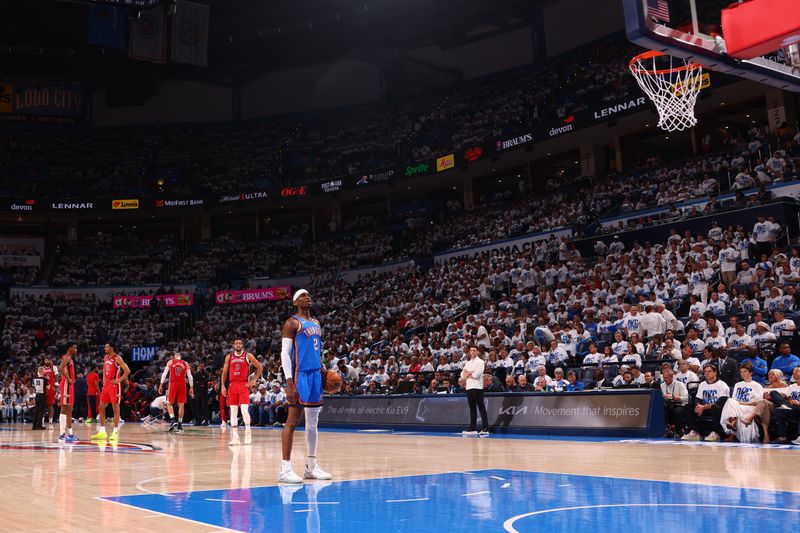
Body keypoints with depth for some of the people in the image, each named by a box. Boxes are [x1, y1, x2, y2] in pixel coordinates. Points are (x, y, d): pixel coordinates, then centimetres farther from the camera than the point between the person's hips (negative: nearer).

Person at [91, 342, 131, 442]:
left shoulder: (117, 358, -14)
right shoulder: (105, 357, 11)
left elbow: (127, 371, -18)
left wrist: (119, 380, -18)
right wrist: (104, 378, 16)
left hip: (114, 385, -8)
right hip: (106, 385, 8)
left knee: (115, 408, -4)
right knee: (101, 407, 7)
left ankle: (115, 432, 0)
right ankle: (102, 432, 13)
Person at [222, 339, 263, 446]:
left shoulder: (248, 356, 2)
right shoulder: (229, 357, 9)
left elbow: (260, 367, 7)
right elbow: (224, 372, 12)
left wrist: (254, 380, 0)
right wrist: (223, 386, 3)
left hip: (244, 385, -3)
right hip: (232, 385, 3)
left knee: (244, 410, -14)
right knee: (233, 412, 2)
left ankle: (248, 431, 5)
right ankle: (235, 437, 5)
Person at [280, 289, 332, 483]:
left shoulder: (316, 323, 18)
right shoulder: (292, 323, -6)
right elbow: (285, 353, -12)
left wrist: (323, 372, 15)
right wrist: (289, 382, -20)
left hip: (315, 375, 8)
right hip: (300, 375, -8)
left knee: (313, 422, 12)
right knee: (292, 421, -8)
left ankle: (312, 466, 20)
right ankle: (285, 469, -5)